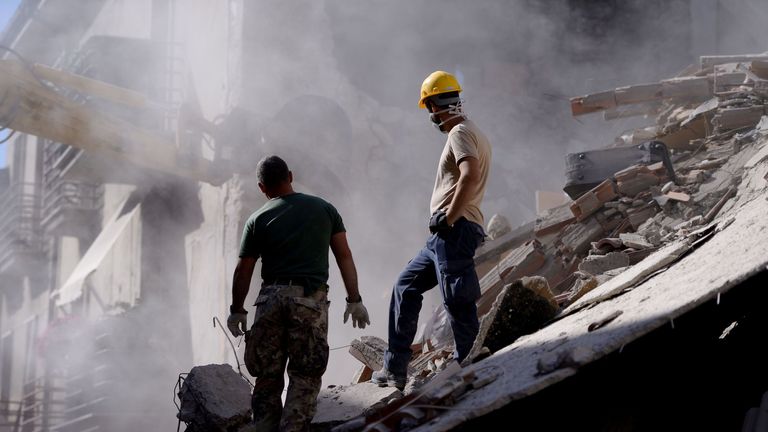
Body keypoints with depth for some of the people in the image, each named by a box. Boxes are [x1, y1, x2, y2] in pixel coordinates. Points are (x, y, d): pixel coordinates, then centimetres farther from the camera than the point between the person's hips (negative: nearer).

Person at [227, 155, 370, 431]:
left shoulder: (258, 220, 6)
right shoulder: (324, 209, 9)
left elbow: (243, 271, 5)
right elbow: (344, 256, 5)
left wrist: (237, 310, 16)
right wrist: (354, 300, 7)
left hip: (272, 298, 1)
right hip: (311, 299, -1)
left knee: (267, 377, 10)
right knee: (305, 377, 1)